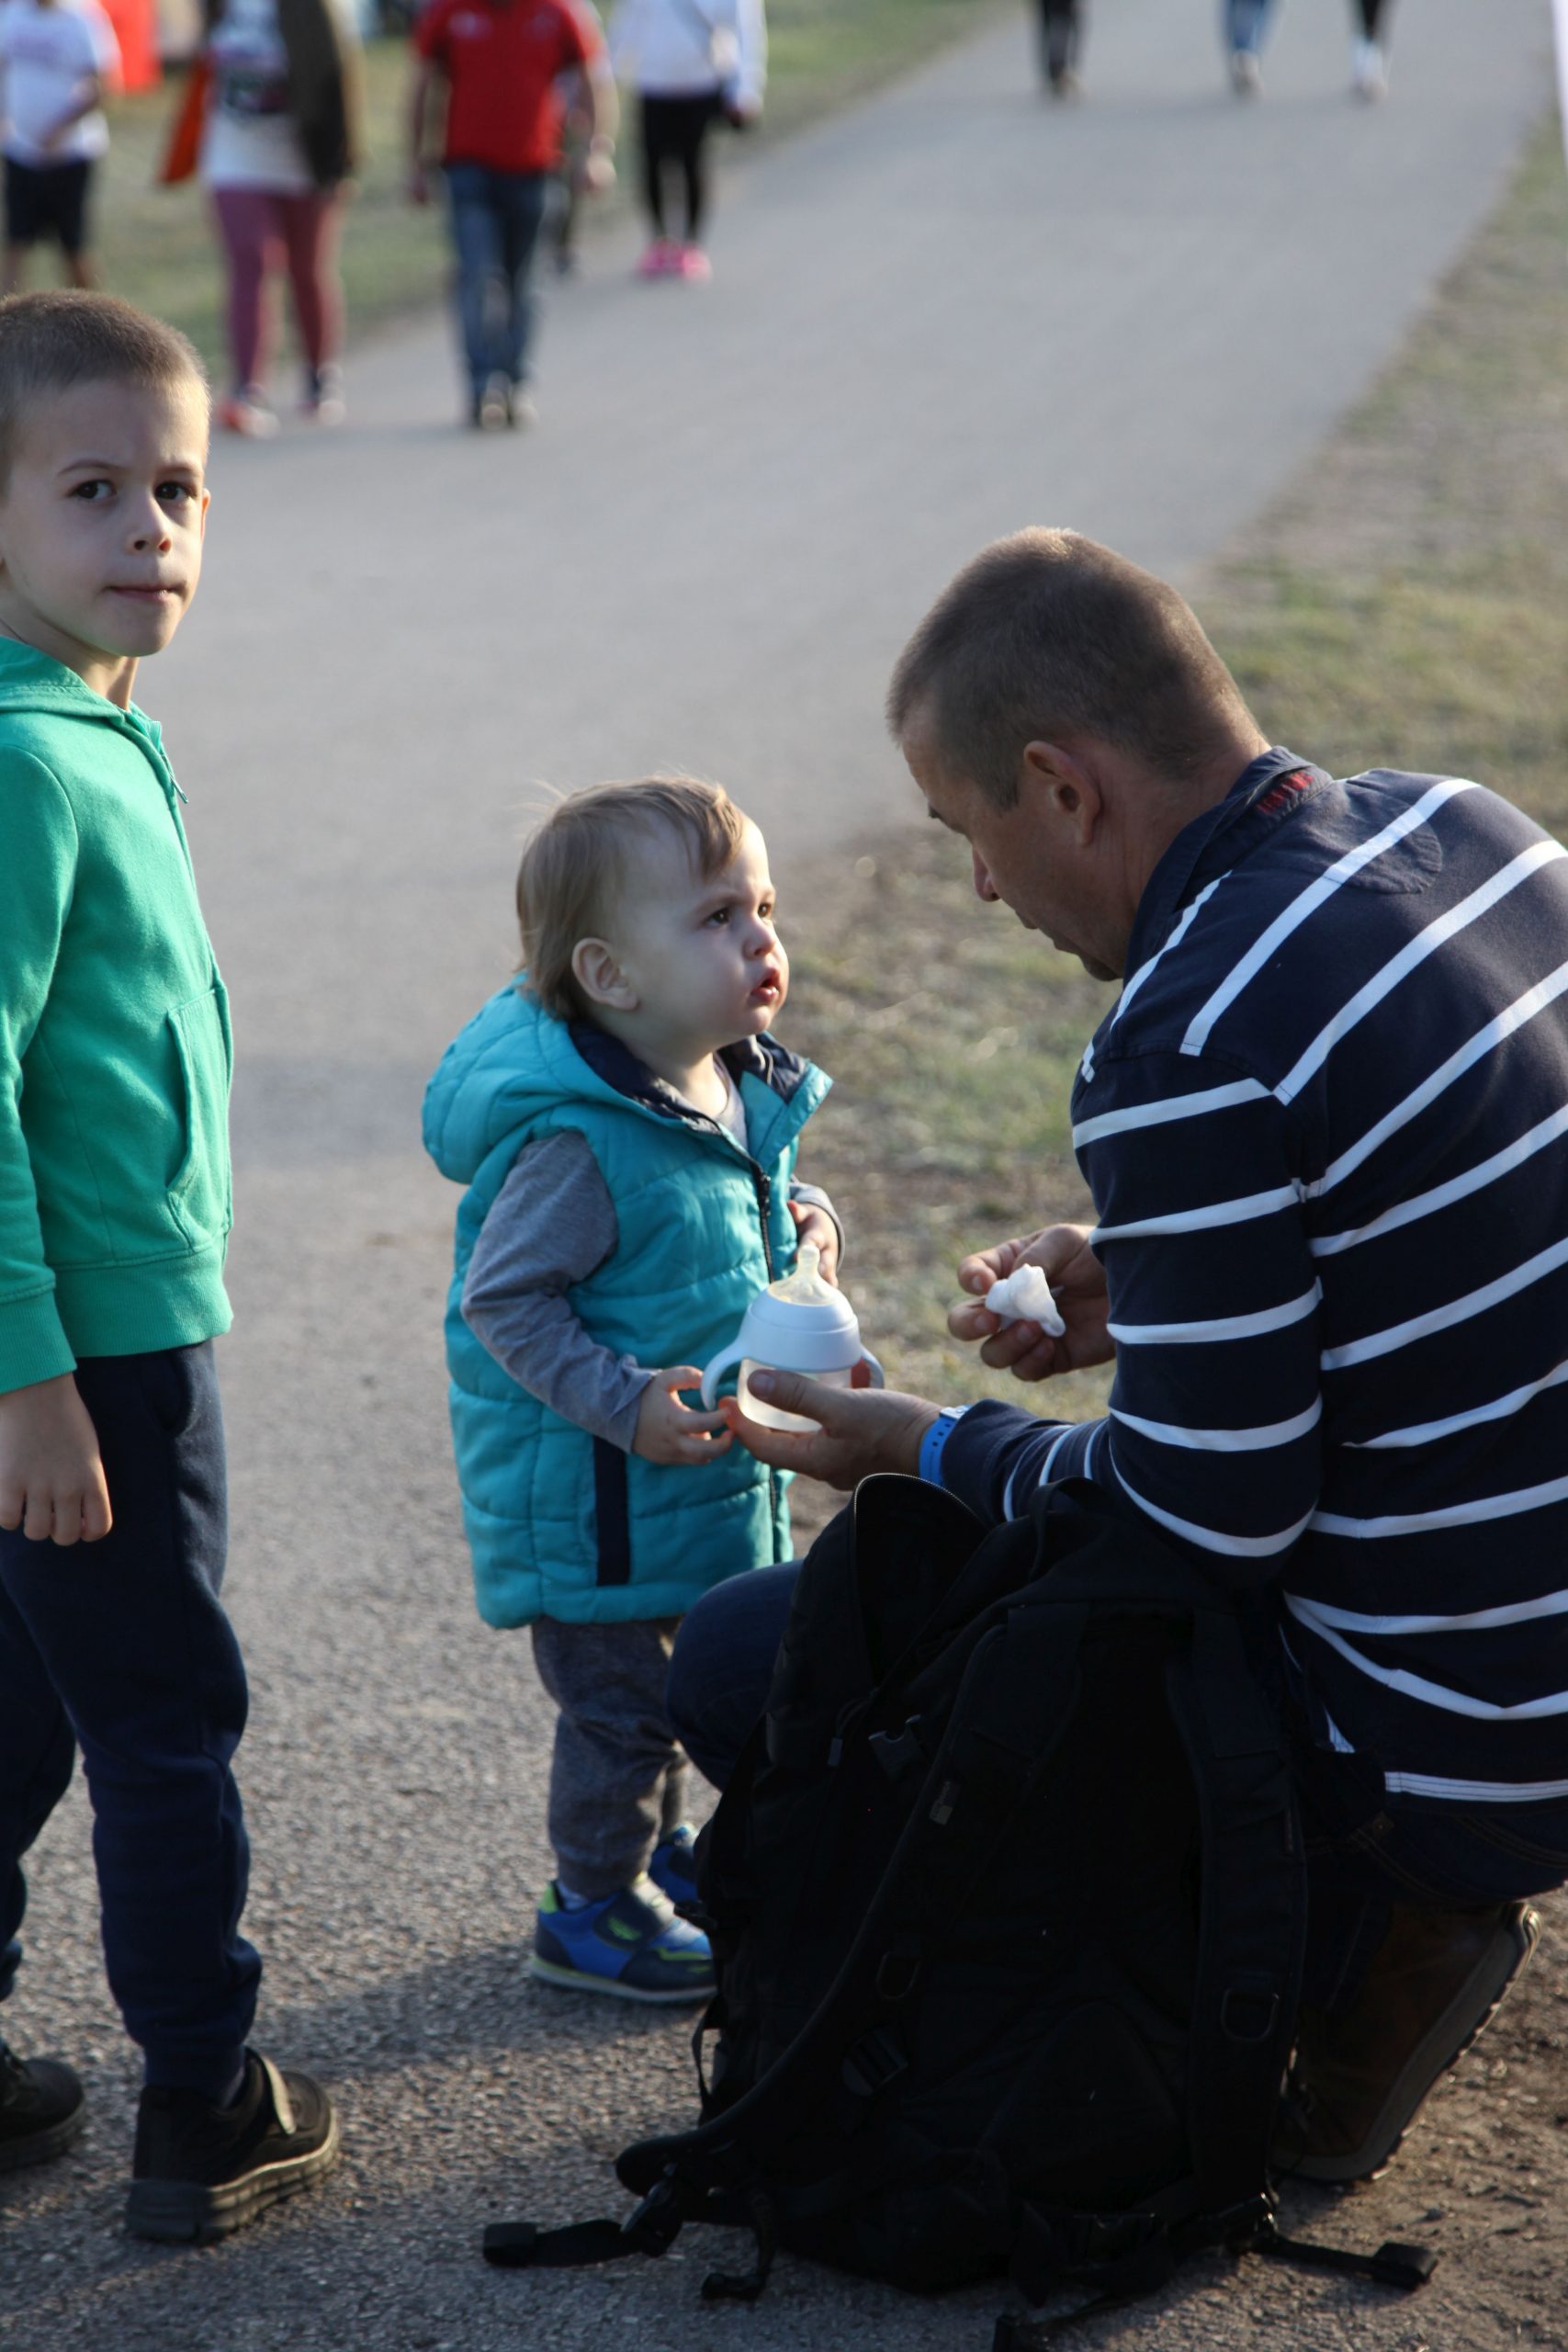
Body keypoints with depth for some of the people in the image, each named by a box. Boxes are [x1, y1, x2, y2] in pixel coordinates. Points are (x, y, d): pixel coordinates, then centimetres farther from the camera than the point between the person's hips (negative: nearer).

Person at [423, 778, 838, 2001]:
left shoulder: (739, 1087, -1)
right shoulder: (577, 1140, -28)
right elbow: (506, 1298, -24)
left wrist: (799, 1213, -2)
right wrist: (627, 1405, -29)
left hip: (706, 1470, 9)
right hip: (598, 1489, -9)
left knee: (683, 1677, 24)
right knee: (622, 1697, 5)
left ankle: (655, 1848, 45)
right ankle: (594, 1910, 23)